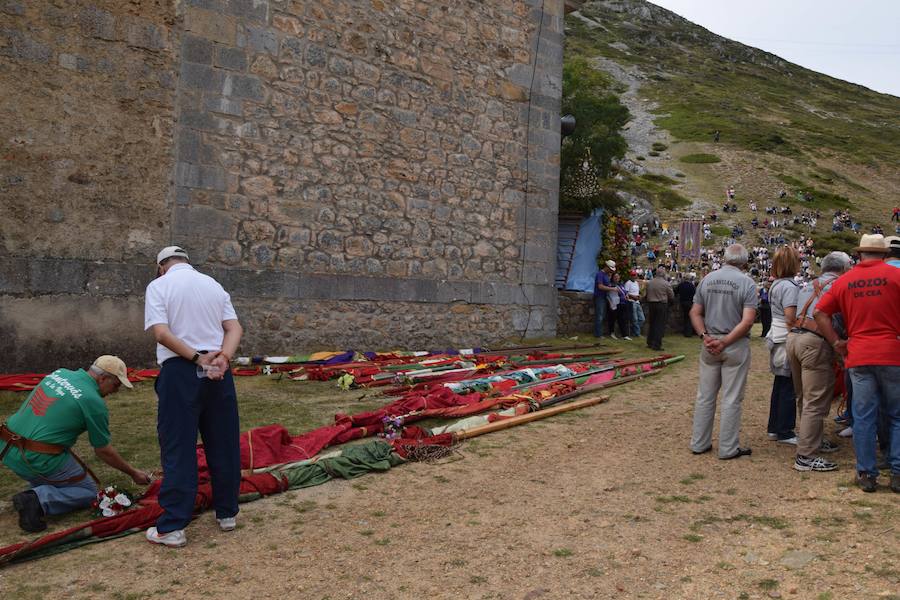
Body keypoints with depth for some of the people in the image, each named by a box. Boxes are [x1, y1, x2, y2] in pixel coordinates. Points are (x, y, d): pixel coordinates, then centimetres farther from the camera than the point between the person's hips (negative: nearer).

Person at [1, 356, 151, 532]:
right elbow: (103, 451, 0)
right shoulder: (94, 402, -9)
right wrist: (133, 473, 13)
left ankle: (38, 486, 16)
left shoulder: (60, 372, 10)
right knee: (89, 492, 9)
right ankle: (40, 500, -12)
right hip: (38, 460, -8)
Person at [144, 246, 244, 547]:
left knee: (178, 450, 1)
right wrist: (222, 357, -12)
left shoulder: (159, 285, 0)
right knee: (223, 445, 11)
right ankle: (227, 514, 22)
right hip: (218, 372, 4)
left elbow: (161, 332, -14)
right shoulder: (213, 285, 14)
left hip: (180, 371, -4)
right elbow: (235, 328, 1)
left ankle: (172, 527, 6)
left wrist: (196, 358, -15)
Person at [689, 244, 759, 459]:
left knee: (705, 396, 11)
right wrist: (726, 342, -16)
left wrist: (705, 336, -7)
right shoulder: (747, 283, -9)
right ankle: (728, 448, 11)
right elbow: (748, 320, -17)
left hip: (709, 345, 4)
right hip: (736, 345, -4)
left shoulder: (707, 279, 4)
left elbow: (695, 313, 1)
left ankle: (699, 443, 19)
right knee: (732, 399, 4)